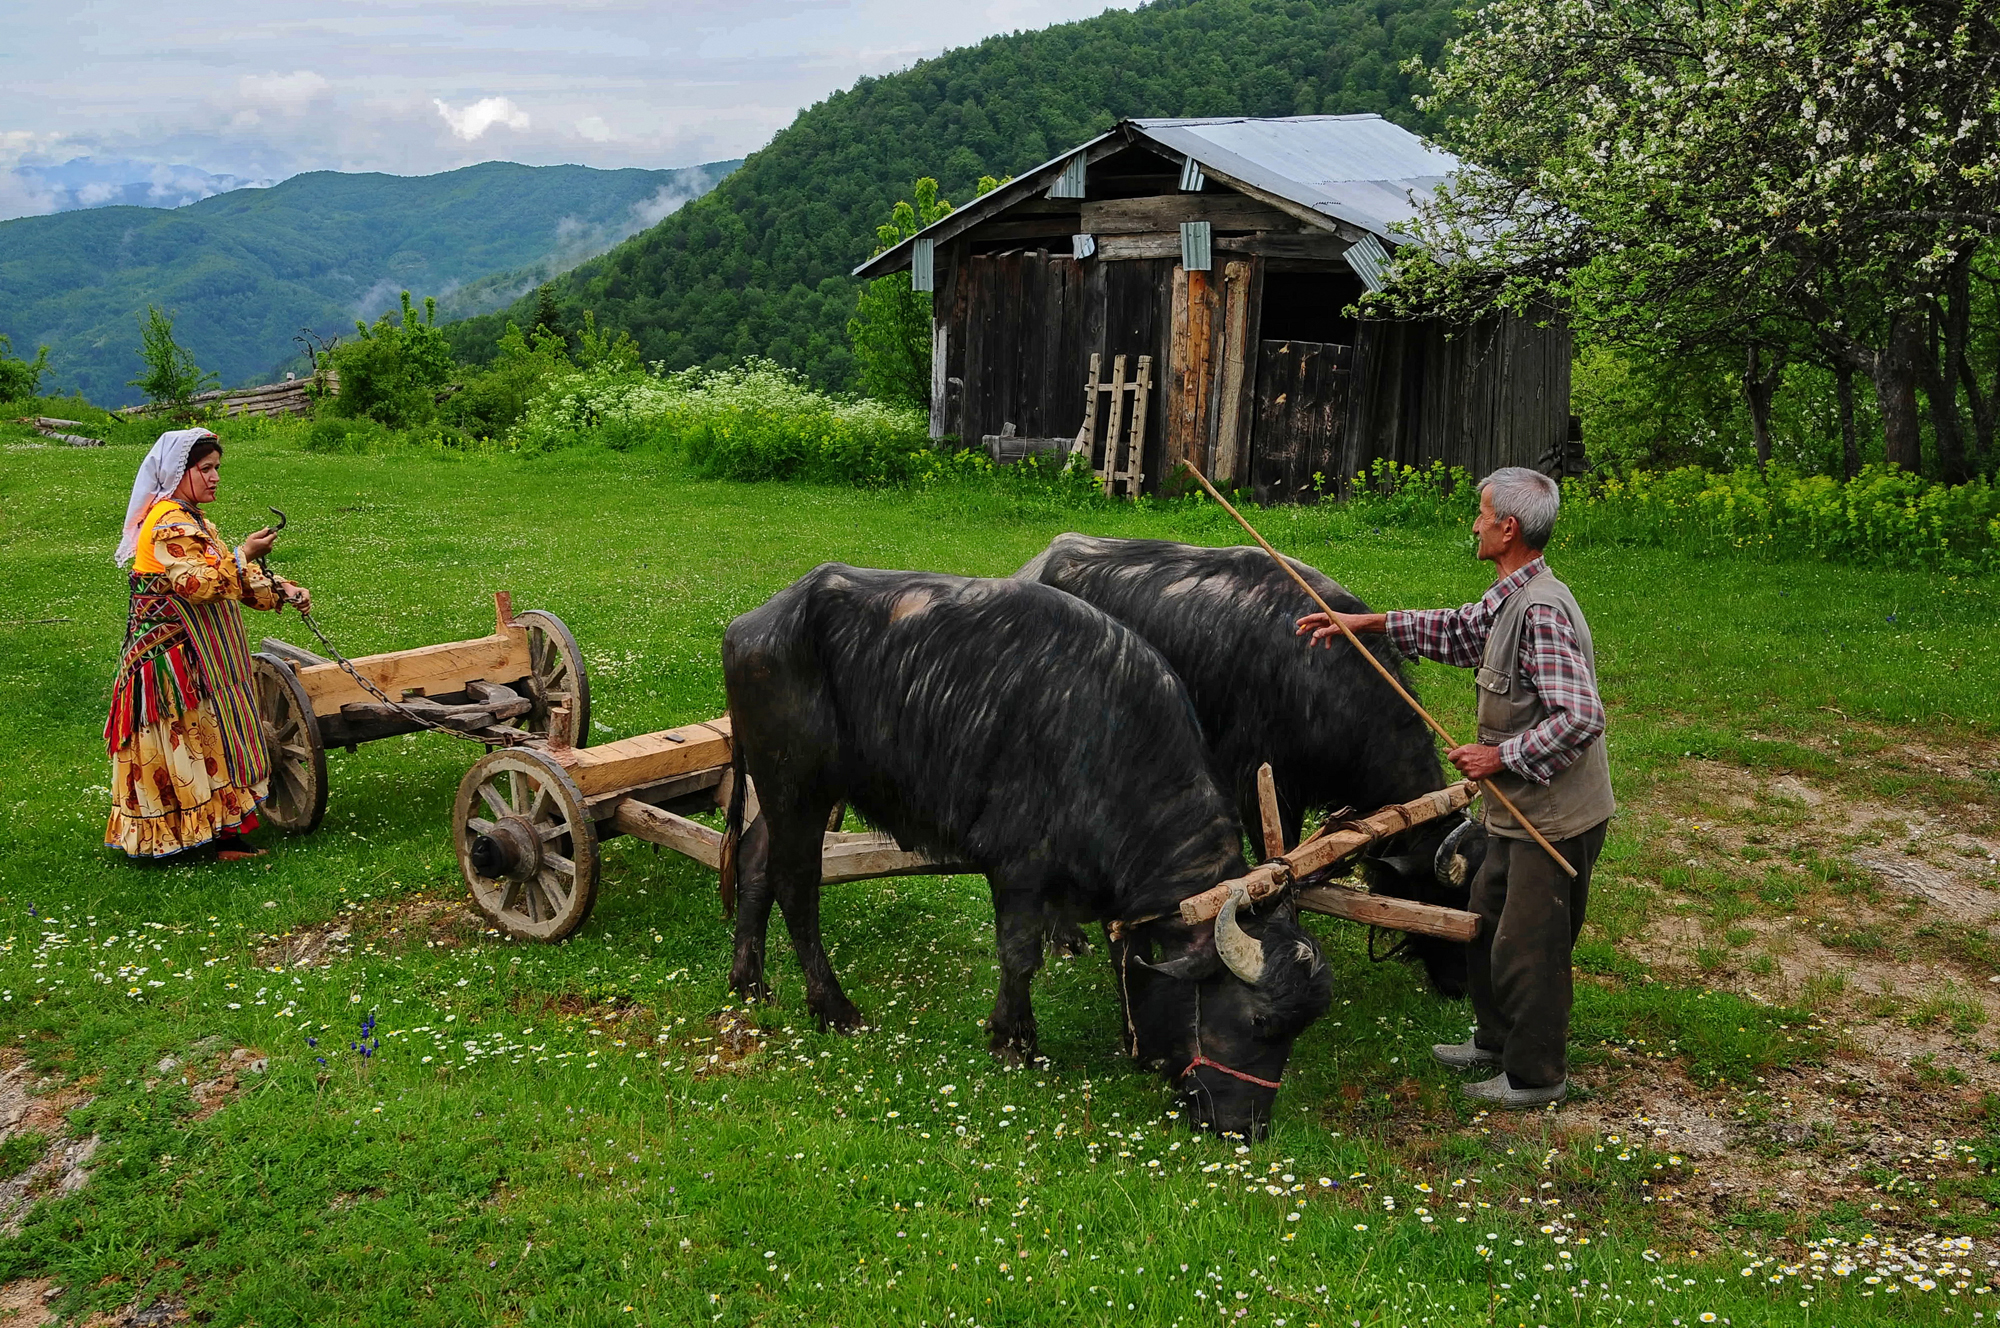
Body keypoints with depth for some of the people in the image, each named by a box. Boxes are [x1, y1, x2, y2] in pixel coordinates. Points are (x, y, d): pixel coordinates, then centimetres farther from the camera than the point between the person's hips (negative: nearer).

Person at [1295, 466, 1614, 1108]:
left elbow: (1580, 718, -31)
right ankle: (1495, 1039, 41)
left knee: (1528, 945, 4)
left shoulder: (1542, 610, -26)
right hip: (1522, 811, 10)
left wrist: (1500, 756, -23)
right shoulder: (1510, 599, 6)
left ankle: (1535, 1075, 22)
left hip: (1555, 817, -10)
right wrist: (1365, 623, 21)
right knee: (1486, 922, 23)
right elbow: (1457, 630, 25)